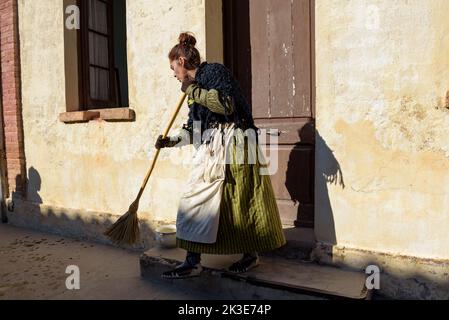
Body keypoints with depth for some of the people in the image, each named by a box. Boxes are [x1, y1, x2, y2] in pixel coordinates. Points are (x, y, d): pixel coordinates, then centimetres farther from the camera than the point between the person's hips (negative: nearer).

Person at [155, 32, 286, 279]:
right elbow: (194, 128, 22)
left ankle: (251, 254, 15)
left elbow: (227, 104, -22)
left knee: (238, 203, -1)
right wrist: (171, 142, 13)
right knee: (196, 201, 5)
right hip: (211, 151, 9)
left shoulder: (214, 71, -5)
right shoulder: (197, 84, 19)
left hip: (231, 147, -9)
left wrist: (192, 90, -13)